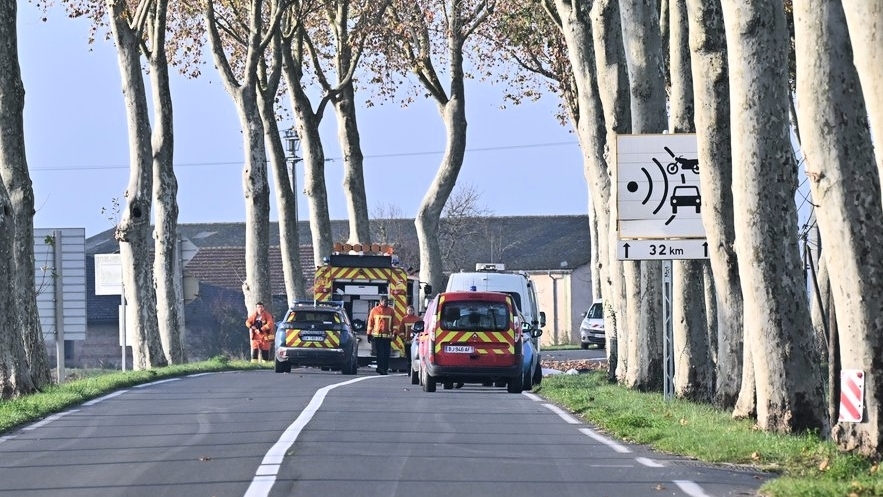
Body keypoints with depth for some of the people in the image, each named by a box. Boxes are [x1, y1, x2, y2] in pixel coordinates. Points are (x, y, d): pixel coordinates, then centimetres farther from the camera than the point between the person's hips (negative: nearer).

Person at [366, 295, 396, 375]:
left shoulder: (391, 311, 10)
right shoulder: (374, 310, 5)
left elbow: (394, 322, 10)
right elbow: (370, 322, 7)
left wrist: (394, 332, -2)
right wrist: (369, 334, 5)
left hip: (387, 335, 2)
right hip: (377, 335, -2)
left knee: (386, 353, 1)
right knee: (380, 353, -7)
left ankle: (385, 369, 5)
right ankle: (380, 368, -8)